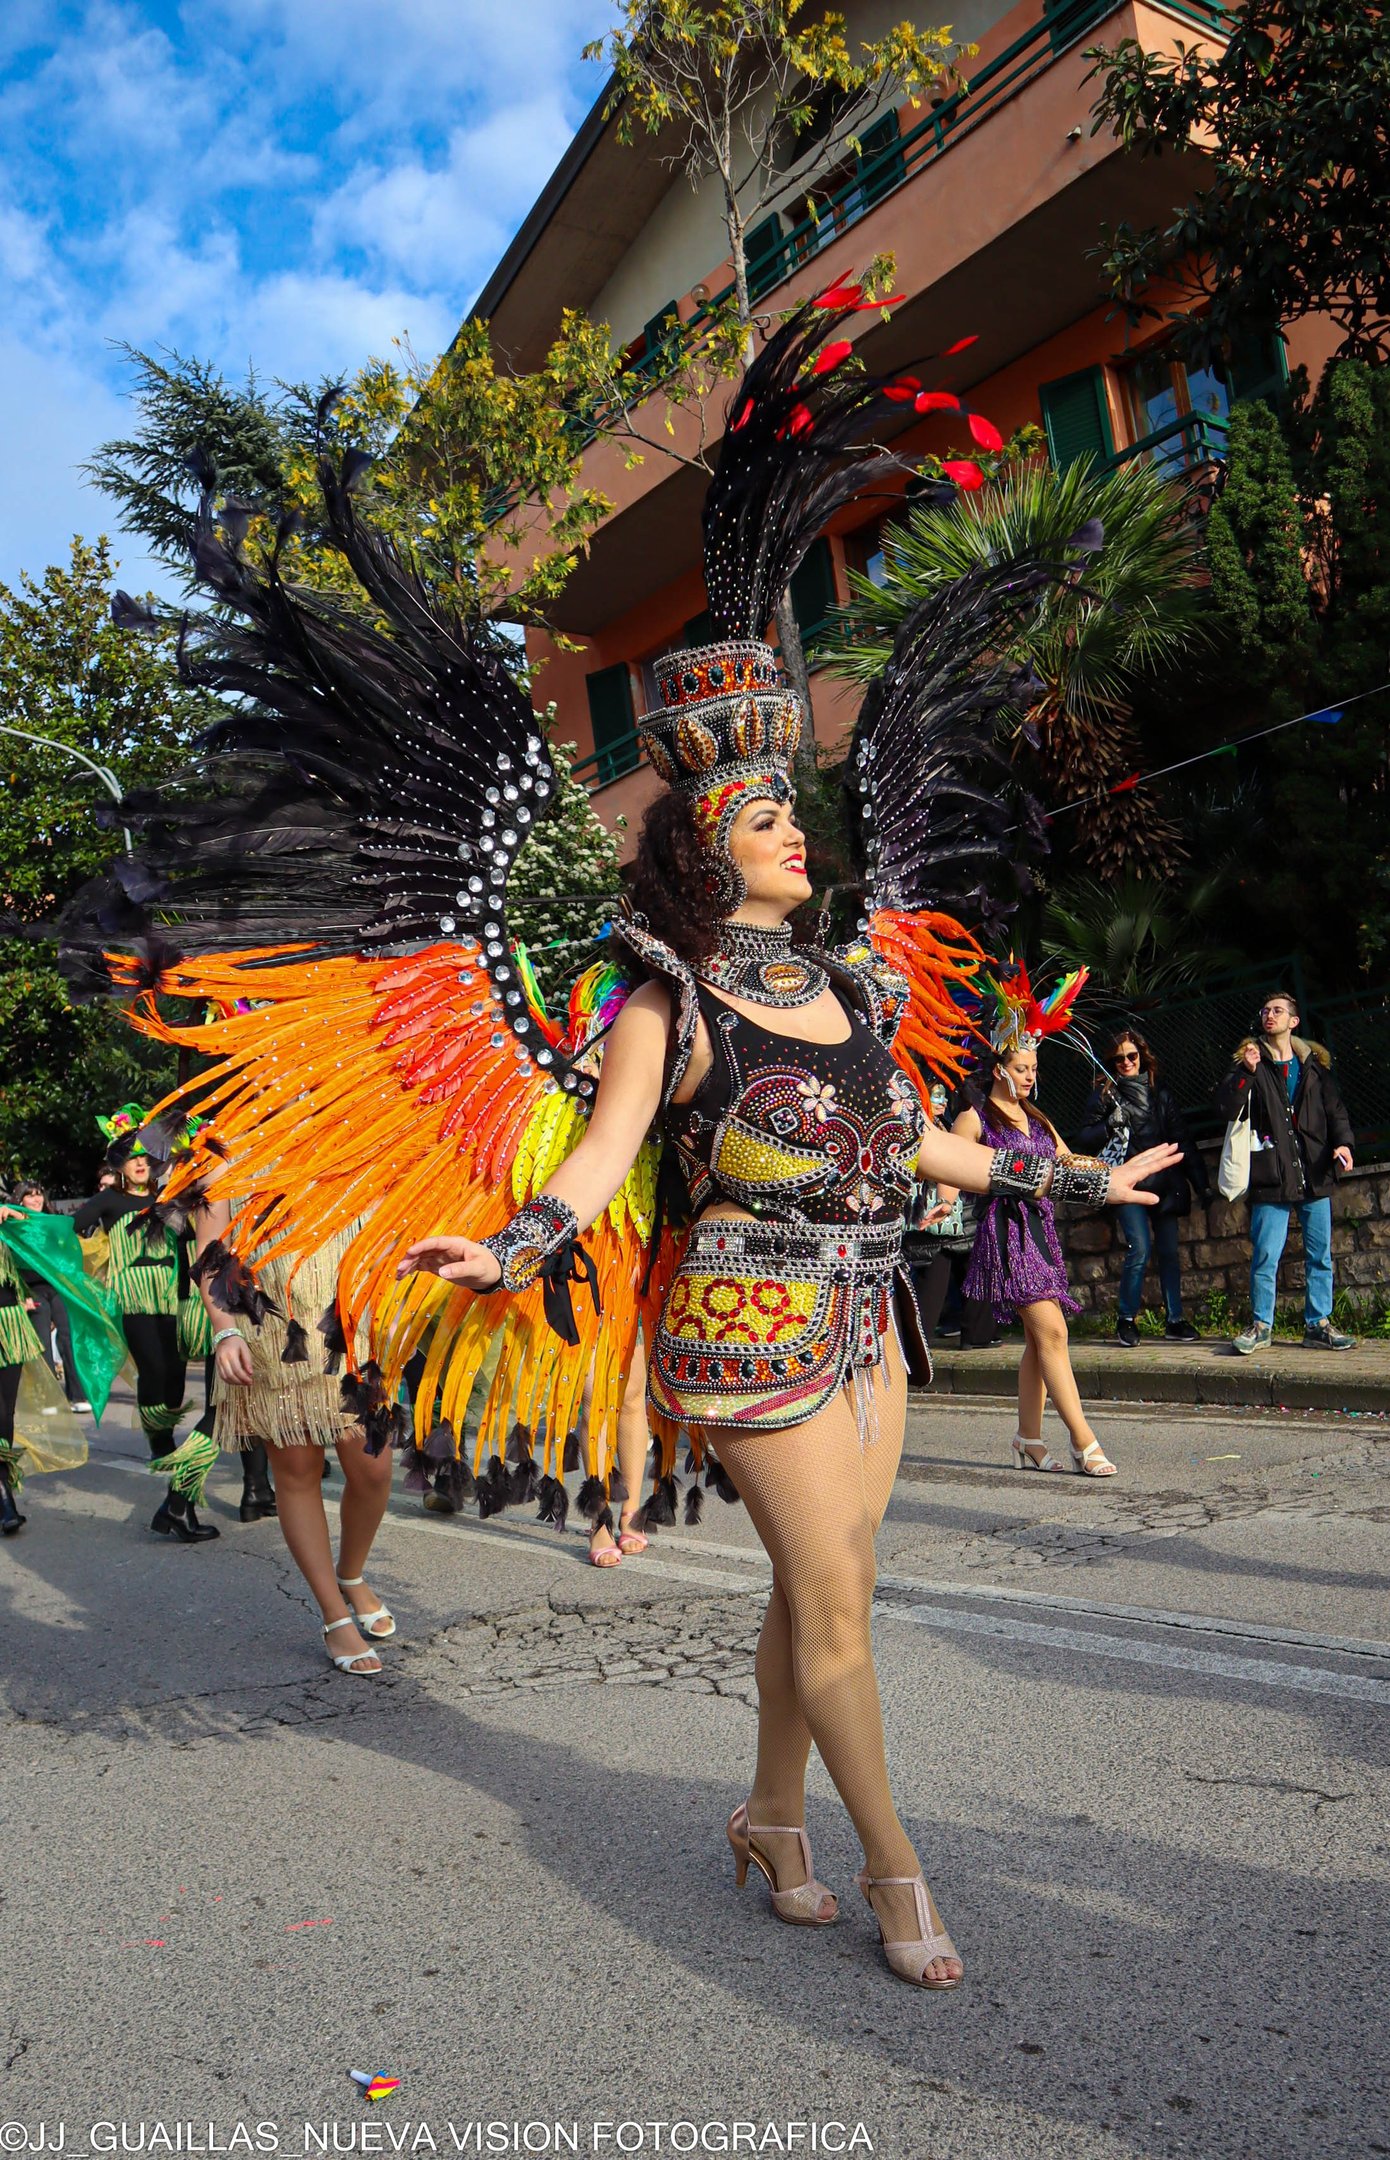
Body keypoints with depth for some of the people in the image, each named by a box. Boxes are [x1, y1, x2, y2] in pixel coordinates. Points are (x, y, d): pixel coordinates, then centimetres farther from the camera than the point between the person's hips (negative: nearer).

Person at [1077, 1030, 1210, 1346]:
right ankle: (1126, 1320, 0)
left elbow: (1183, 1139, 13)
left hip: (1163, 1182, 4)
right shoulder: (1105, 1094, 5)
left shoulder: (1161, 1093, 13)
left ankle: (1175, 1320, 12)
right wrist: (1110, 1125, -17)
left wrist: (1202, 1183, 9)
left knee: (1169, 1251, 4)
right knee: (1140, 1248, -14)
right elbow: (1084, 1137, 3)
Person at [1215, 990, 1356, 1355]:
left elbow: (1335, 1108, 11)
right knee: (1265, 1257, -3)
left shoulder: (1315, 1063, 12)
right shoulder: (1250, 1061, 4)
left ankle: (1318, 1325, 19)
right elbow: (1226, 1107, -7)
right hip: (1272, 1176, -3)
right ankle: (1260, 1327, 7)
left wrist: (1343, 1142, -7)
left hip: (1315, 1175, 3)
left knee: (1320, 1256, 8)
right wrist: (1246, 1073, -21)